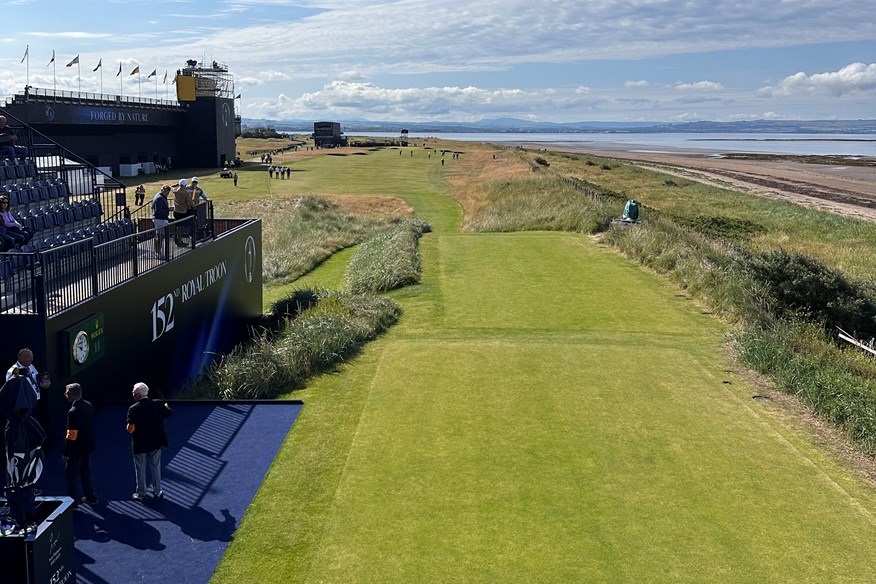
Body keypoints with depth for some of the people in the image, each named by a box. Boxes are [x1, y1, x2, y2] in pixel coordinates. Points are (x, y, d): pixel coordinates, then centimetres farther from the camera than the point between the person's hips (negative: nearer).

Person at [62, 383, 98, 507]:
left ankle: (74, 500, 15)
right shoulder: (89, 405, 0)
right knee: (86, 471, 20)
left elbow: (71, 435, -22)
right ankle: (91, 498, 28)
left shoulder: (73, 411, -24)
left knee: (72, 473, 7)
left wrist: (66, 454, -17)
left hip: (77, 448, -8)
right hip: (89, 445, 8)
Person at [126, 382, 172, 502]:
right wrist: (166, 407, 27)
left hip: (140, 445, -3)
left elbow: (131, 429, -22)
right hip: (156, 443, 3)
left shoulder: (133, 409, -21)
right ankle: (157, 492, 26)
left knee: (140, 469, 13)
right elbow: (170, 414, 6)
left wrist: (128, 427, 0)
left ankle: (141, 494, 24)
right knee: (155, 467, 17)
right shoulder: (158, 404, -10)